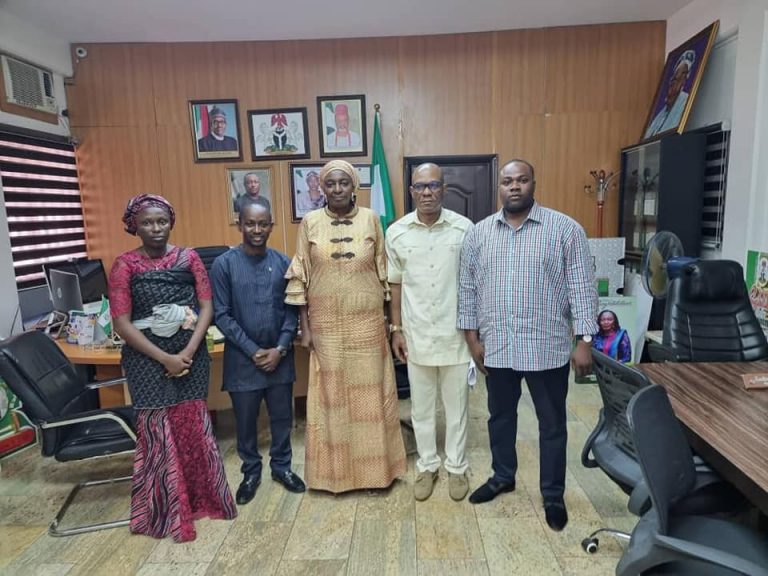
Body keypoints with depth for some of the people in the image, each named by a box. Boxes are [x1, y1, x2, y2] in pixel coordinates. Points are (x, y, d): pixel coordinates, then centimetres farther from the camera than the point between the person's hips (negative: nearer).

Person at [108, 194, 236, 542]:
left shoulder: (189, 258, 2)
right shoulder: (125, 265, -4)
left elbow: (206, 307, -1)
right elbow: (122, 323, -8)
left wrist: (189, 352, -13)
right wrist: (165, 358, -14)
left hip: (190, 352, 2)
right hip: (147, 357, -2)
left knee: (193, 425, 10)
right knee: (157, 430, 5)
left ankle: (202, 498, 30)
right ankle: (164, 510, 23)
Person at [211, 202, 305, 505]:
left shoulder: (283, 263, -1)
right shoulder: (223, 264, -8)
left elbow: (292, 310, 1)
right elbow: (222, 315, -9)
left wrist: (280, 349, -10)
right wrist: (254, 351, -12)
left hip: (279, 357, 2)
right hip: (242, 359, -2)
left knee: (282, 417, 14)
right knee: (245, 421, 13)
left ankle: (281, 466, 35)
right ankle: (251, 472, 34)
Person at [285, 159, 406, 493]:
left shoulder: (370, 219, 0)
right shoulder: (310, 223, -1)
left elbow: (384, 272, 4)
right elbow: (299, 278, 0)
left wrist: (389, 319, 3)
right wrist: (304, 327, -2)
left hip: (367, 322, 0)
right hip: (326, 324, 0)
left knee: (370, 392, 9)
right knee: (332, 394, 10)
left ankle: (375, 467, 27)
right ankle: (336, 469, 27)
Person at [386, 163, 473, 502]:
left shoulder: (464, 228, -5)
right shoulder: (396, 232, -2)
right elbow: (395, 284, 5)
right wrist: (396, 329, 3)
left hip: (455, 334, -1)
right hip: (417, 334, 1)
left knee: (456, 405, 13)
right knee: (421, 407, 14)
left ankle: (457, 467, 32)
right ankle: (427, 466, 33)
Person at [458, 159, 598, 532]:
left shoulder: (565, 229, -5)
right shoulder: (479, 233, 3)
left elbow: (582, 287, -6)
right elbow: (467, 288, 6)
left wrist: (585, 340, -10)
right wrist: (472, 337, 3)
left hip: (546, 347, -3)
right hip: (496, 346, 3)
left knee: (552, 424, 11)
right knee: (500, 416, 18)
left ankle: (553, 495, 30)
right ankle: (502, 477, 40)